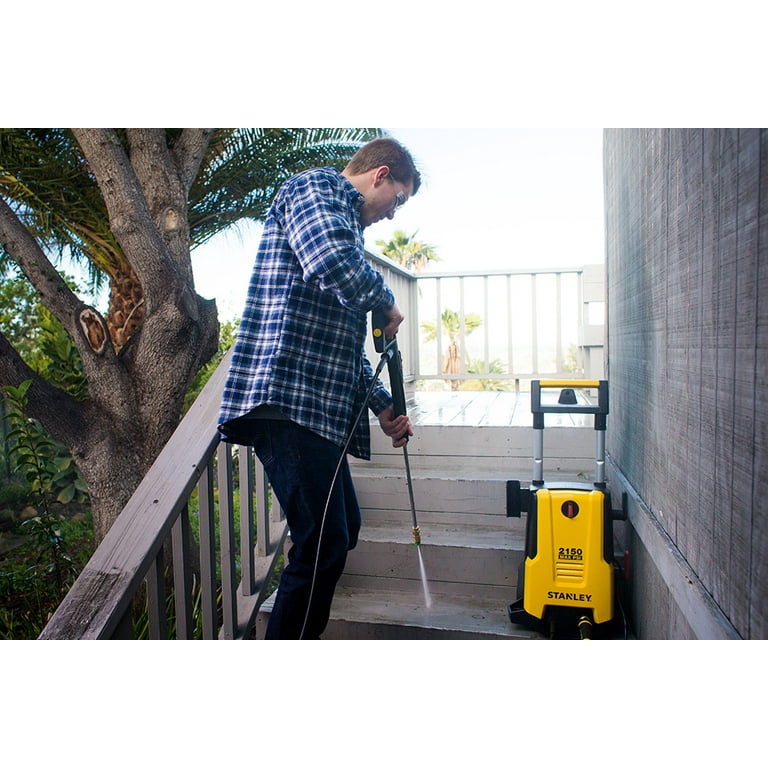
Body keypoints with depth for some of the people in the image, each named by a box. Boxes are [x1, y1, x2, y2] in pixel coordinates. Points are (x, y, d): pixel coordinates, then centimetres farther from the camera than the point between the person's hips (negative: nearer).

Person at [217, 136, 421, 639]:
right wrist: (387, 302, -7)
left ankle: (300, 632, 31)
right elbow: (335, 264, -26)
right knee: (324, 544, -10)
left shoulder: (344, 220, 29)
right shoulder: (316, 187, -1)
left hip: (320, 407, 11)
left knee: (342, 530, 17)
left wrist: (383, 406, 23)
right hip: (286, 399, -11)